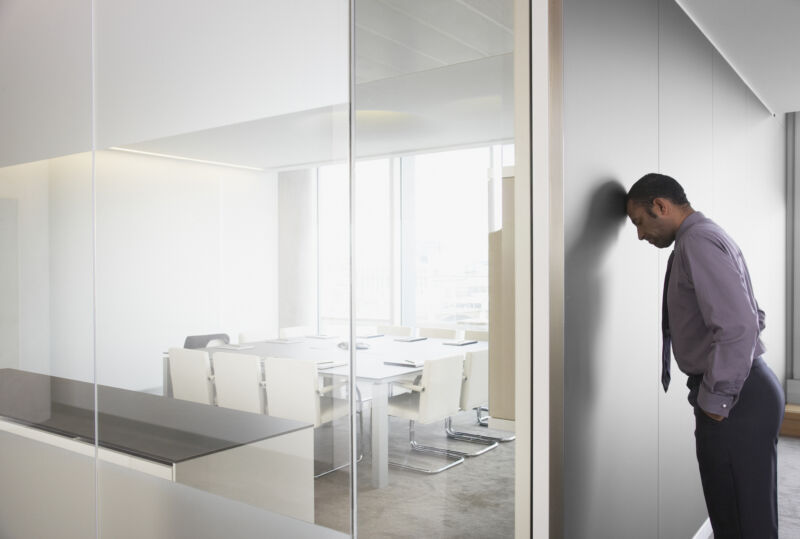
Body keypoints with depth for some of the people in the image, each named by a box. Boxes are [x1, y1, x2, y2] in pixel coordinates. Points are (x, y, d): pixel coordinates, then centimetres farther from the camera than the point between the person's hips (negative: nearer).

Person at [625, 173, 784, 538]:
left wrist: (717, 399, -18)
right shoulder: (707, 237, 16)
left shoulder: (698, 241, -16)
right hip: (745, 387, 10)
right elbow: (751, 318, 24)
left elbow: (738, 326, -26)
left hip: (734, 400, -10)